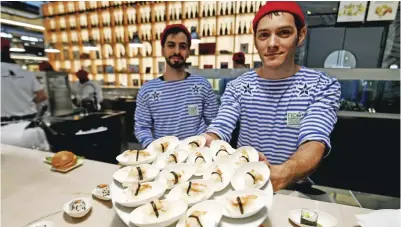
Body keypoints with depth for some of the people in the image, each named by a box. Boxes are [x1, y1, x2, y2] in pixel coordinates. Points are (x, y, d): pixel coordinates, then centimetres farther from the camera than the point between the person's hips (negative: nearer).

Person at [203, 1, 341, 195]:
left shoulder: (323, 86, -6)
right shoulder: (237, 87, -1)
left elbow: (314, 144, -20)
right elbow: (219, 131, -11)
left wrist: (280, 176, -39)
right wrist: (205, 144, -34)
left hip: (294, 188, 0)